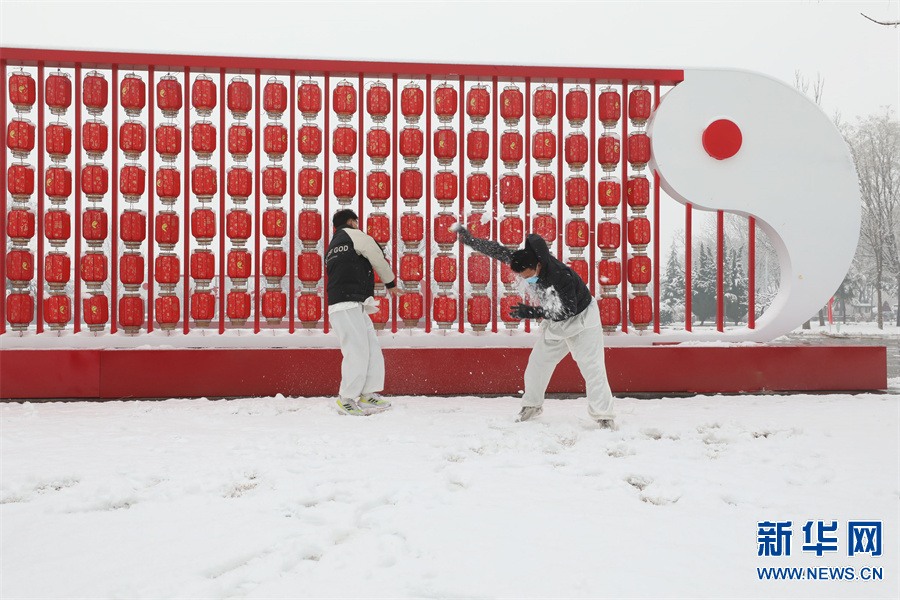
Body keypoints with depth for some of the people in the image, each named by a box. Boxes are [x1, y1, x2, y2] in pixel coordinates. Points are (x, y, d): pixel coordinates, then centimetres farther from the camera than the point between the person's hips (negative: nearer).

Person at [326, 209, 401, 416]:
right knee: (358, 352, -7)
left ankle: (368, 395, 13)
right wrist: (391, 283, 18)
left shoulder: (331, 249, 26)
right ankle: (346, 399, -3)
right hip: (348, 305, -9)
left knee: (372, 350, 10)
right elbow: (378, 258, 3)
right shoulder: (353, 235, 1)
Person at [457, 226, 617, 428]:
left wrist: (532, 312, -35)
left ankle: (604, 417, -10)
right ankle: (532, 405, 23)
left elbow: (568, 311, -32)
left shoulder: (560, 274, -36)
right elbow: (498, 251, -2)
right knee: (538, 361, 7)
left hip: (581, 317, -7)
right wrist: (471, 240, 0)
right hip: (557, 321, 7)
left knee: (592, 367, -14)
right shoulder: (526, 261, -16)